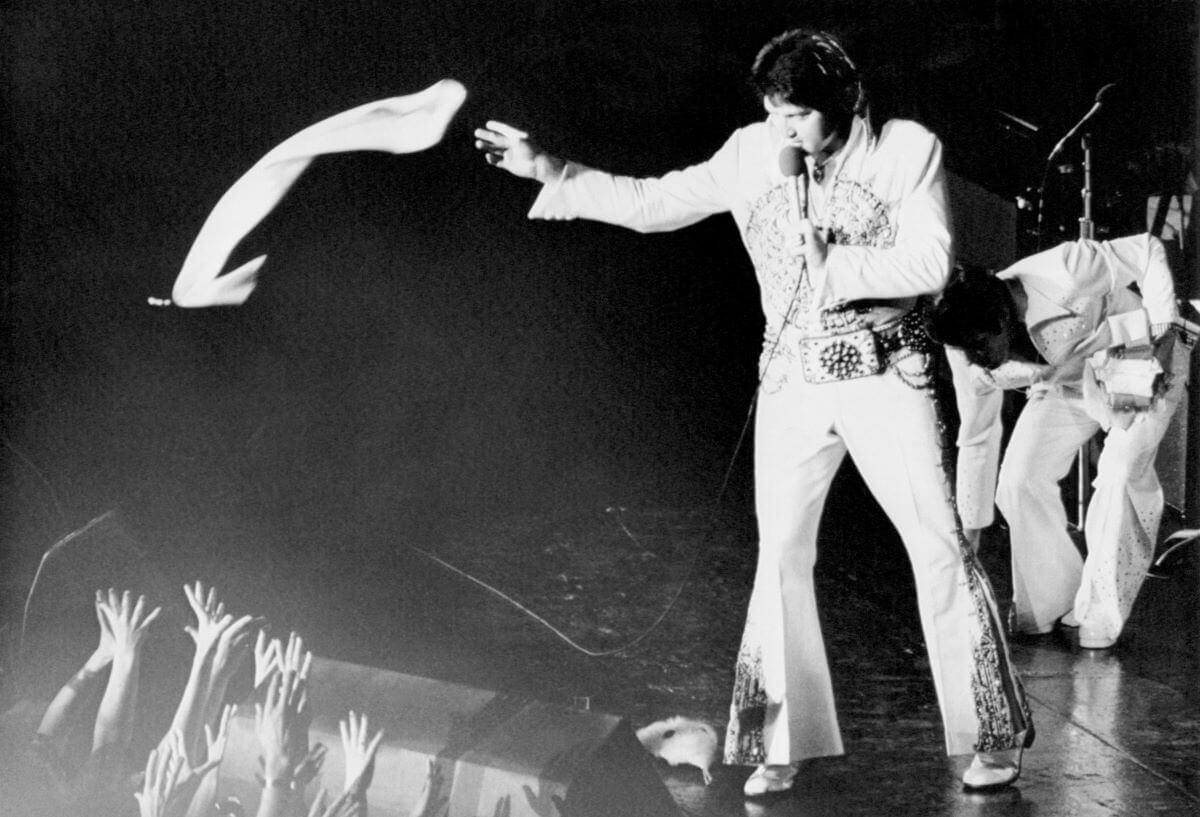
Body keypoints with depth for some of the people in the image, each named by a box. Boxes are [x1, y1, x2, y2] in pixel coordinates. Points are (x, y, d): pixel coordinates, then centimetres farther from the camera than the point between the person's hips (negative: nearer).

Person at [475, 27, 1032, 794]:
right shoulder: (751, 154, 1)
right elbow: (651, 203, 6)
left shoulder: (908, 148, -7)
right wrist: (549, 170, 0)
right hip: (792, 383, 3)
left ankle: (995, 736, 8)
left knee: (939, 545, -4)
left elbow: (932, 264, -13)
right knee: (781, 556, 4)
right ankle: (783, 744, 14)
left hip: (885, 375, -3)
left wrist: (833, 263, -19)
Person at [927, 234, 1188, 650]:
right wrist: (970, 530, -2)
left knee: (1123, 474, -24)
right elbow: (976, 438, -6)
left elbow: (1148, 251, -23)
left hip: (1140, 369, -5)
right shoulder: (967, 351, -20)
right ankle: (1045, 608, 6)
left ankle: (1100, 617, -12)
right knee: (1019, 481, -12)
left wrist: (1161, 335, -27)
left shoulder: (1064, 275, -39)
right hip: (1066, 385, 5)